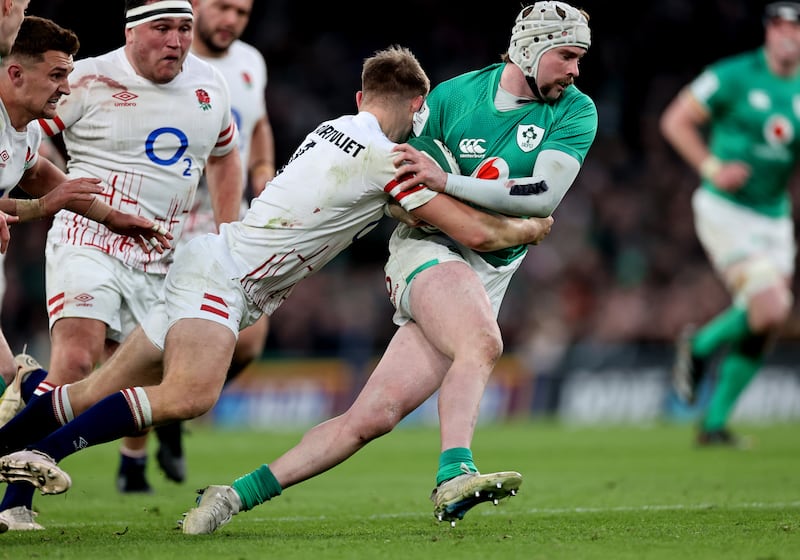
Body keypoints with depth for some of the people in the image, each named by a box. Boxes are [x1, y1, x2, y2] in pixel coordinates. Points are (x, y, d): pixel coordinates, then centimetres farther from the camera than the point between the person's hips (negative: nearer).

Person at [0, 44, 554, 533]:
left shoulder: (332, 128, 15)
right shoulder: (384, 157, -12)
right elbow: (476, 233, -10)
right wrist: (531, 228, 8)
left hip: (210, 264, 10)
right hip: (220, 275, -10)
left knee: (96, 395, 8)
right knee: (188, 395, -30)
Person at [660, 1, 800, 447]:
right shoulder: (735, 76, -9)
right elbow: (675, 120, -5)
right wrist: (712, 168, -16)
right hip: (726, 212, -6)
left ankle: (714, 424, 15)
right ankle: (700, 346, 9)